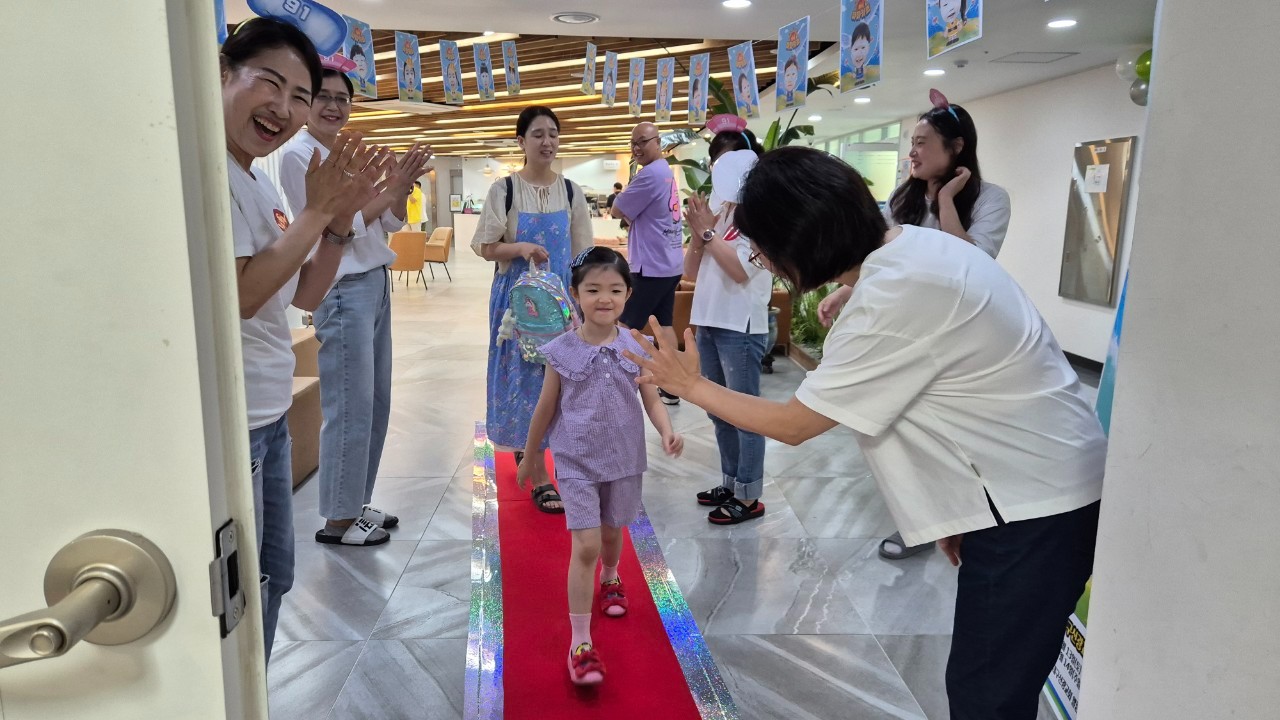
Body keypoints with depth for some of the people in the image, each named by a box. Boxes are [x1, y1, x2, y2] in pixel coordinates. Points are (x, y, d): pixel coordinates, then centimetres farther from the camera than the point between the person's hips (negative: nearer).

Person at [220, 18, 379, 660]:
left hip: (269, 414, 10)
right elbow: (240, 294, -24)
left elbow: (306, 295, 11)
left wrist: (339, 221, -3)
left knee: (272, 578, 22)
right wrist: (315, 211, -18)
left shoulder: (260, 184, 10)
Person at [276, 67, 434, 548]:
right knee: (351, 407, -5)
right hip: (343, 289, -8)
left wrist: (400, 186, -4)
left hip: (375, 283, 8)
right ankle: (338, 520, 8)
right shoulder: (298, 154, -9)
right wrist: (393, 188, -14)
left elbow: (392, 223, 13)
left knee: (375, 402, 12)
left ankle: (356, 503, 25)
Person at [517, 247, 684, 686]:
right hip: (576, 461, -2)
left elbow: (652, 401, -1)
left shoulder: (636, 348, -6)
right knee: (585, 545, -9)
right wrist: (530, 458, 10)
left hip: (624, 459, 3)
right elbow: (546, 408, 1)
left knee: (612, 531, 21)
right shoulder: (562, 351, -10)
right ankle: (581, 643, 0)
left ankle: (609, 581, 55)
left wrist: (667, 433, -21)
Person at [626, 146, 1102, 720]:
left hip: (1036, 507, -9)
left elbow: (791, 424, -18)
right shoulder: (909, 246, 3)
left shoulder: (896, 298, -27)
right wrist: (953, 510, 10)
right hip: (1044, 485, 9)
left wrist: (689, 385, -5)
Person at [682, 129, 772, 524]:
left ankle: (749, 495, 9)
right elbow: (691, 272, 13)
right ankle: (730, 481, 29)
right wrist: (697, 234, -3)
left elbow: (742, 269, -20)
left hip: (741, 328, -8)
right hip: (709, 323, 8)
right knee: (719, 410, 16)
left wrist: (708, 231, -13)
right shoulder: (718, 210, 13)